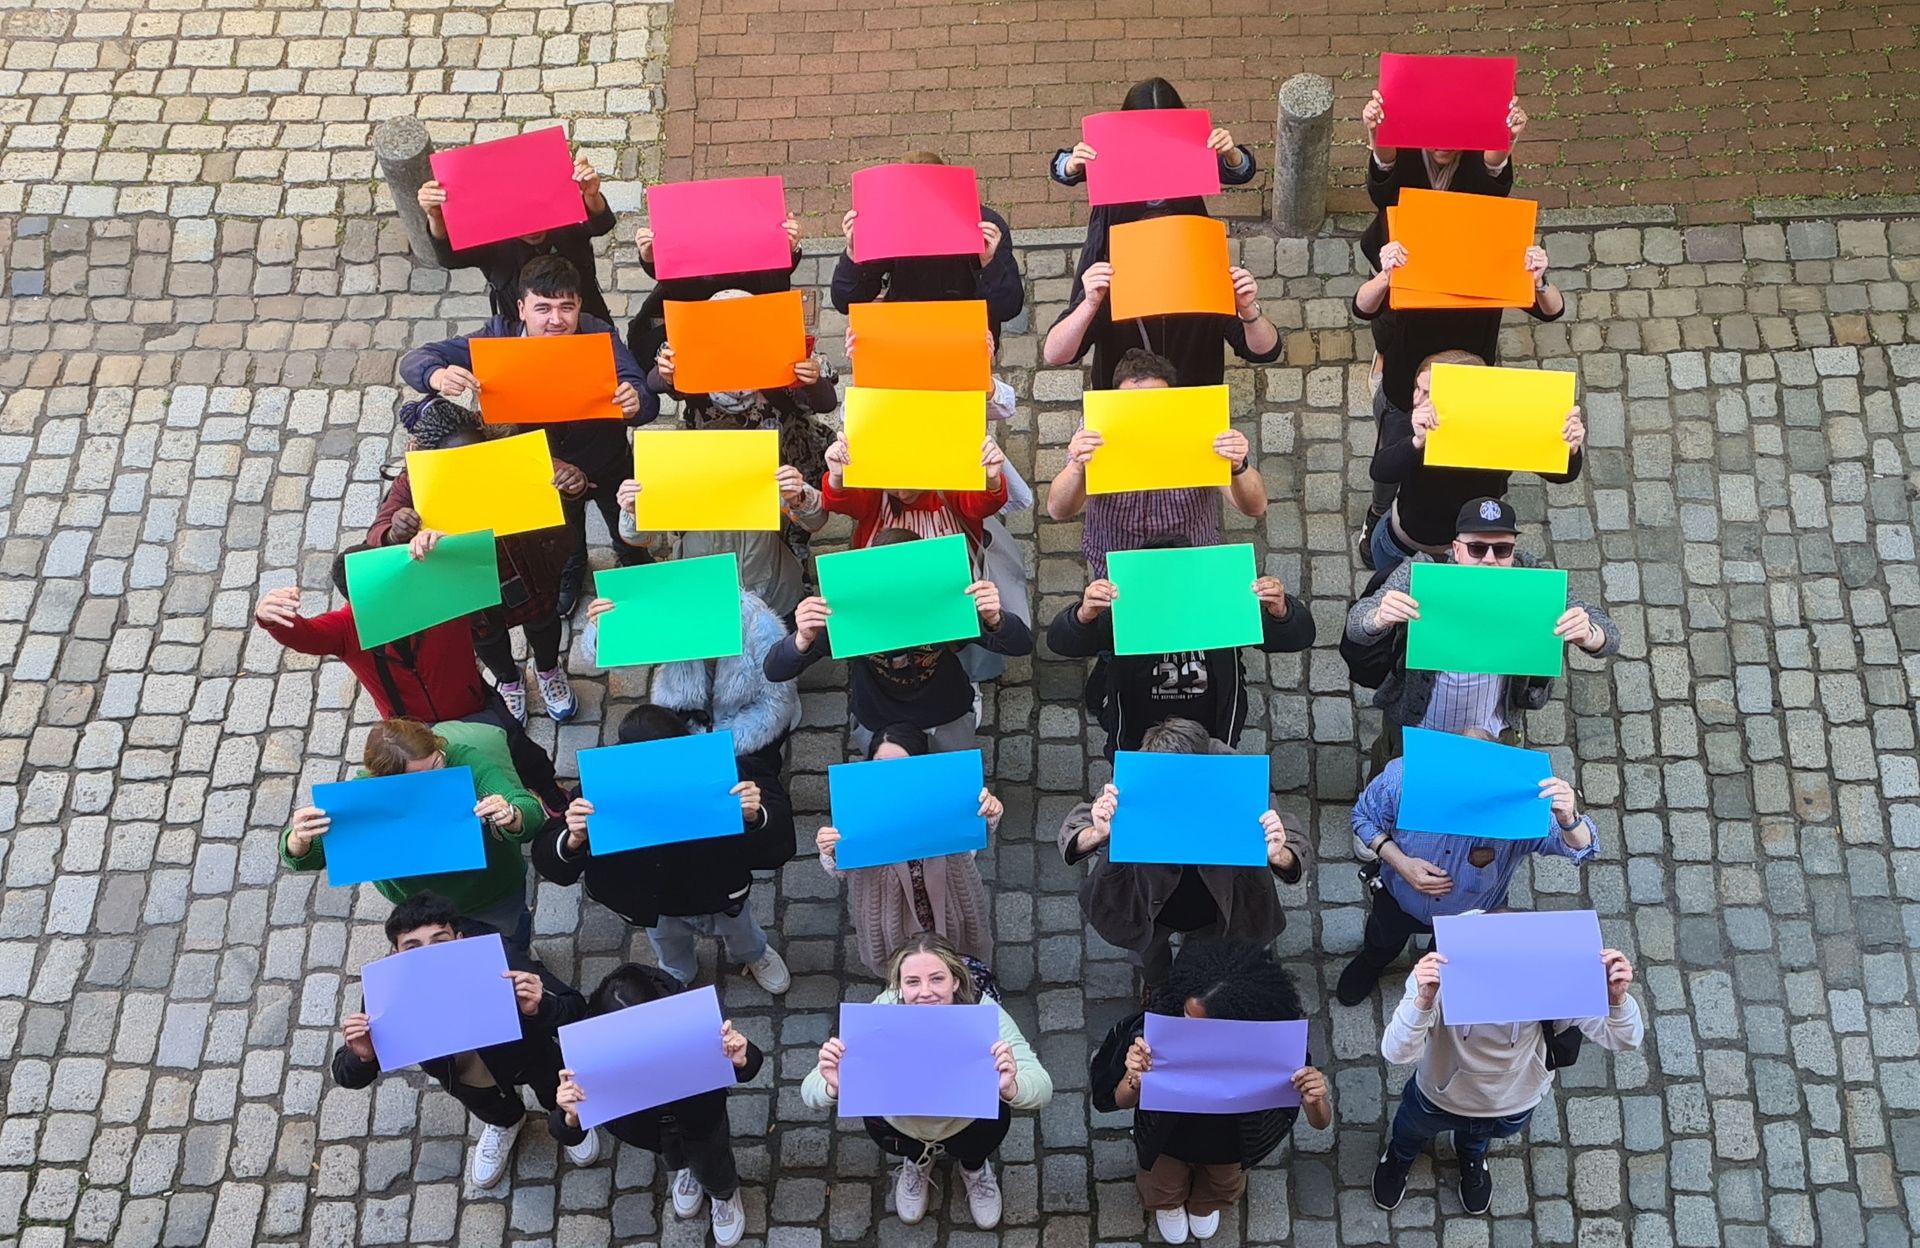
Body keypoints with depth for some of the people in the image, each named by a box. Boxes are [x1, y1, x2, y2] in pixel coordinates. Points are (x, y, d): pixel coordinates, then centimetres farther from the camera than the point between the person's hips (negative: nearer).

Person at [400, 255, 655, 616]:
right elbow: (414, 360, -30)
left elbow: (647, 403, -41)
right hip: (545, 471, 1)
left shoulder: (598, 336, -33)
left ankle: (635, 565, 67)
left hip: (609, 464, -1)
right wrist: (438, 376, -54)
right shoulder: (500, 337, -29)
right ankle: (570, 575, 69)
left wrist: (635, 403, -66)